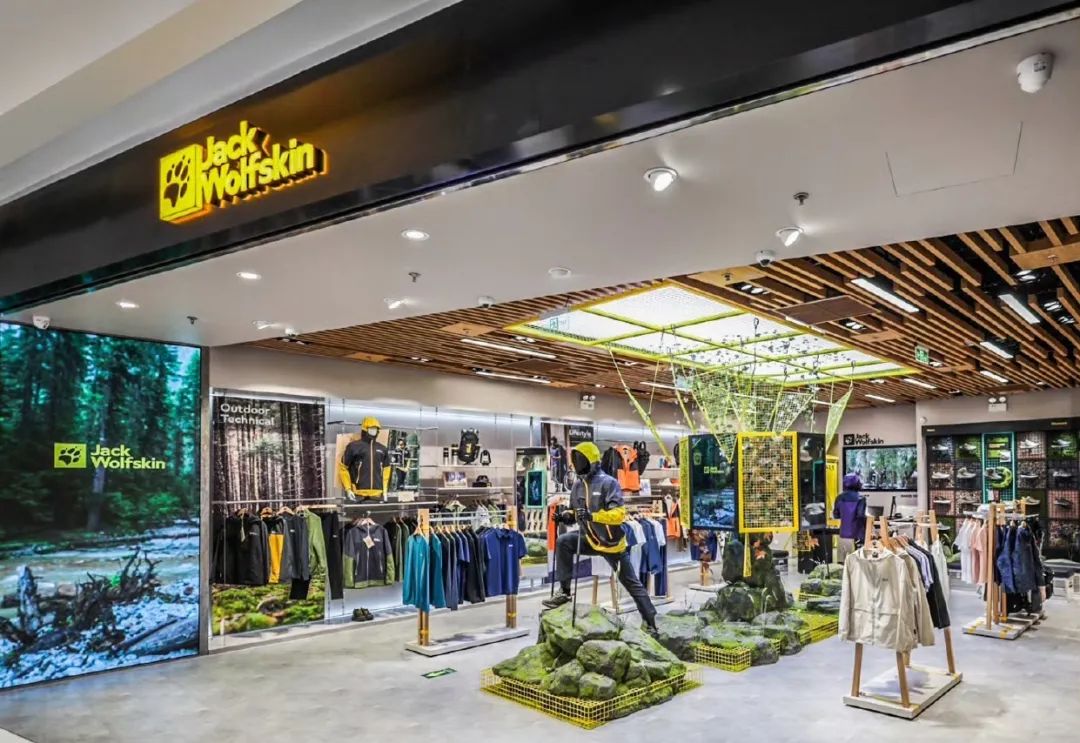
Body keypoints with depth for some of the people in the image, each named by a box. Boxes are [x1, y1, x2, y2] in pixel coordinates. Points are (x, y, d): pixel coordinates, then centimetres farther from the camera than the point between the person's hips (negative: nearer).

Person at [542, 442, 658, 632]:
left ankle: (650, 622, 20)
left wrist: (592, 515, -38)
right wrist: (566, 516, -10)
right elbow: (575, 513, 13)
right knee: (563, 542, -19)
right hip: (590, 539, 5)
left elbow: (619, 514, -27)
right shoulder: (578, 486, 2)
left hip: (611, 542, -5)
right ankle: (564, 591, -10)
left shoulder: (608, 483, -19)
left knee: (632, 583, 5)